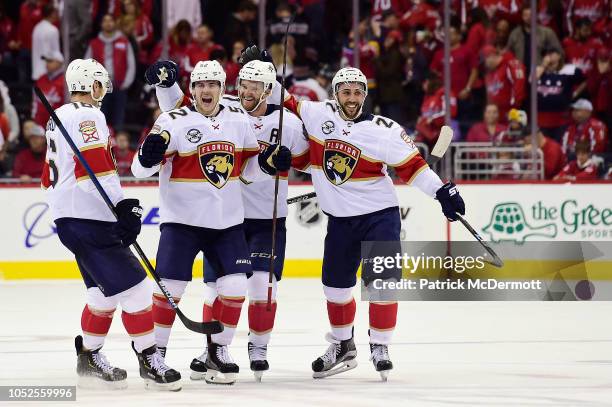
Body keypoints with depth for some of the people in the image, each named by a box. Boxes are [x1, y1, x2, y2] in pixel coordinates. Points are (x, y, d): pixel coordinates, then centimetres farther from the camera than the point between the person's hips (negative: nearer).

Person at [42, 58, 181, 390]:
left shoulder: (59, 117, 19)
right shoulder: (88, 116, -12)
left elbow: (50, 176, 26)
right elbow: (94, 167, -24)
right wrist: (123, 205, -26)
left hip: (68, 217, 11)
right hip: (87, 221, -11)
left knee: (105, 292, 18)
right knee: (133, 286, -8)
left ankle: (89, 358, 23)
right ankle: (149, 360, -5)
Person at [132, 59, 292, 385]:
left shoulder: (239, 120, 6)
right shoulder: (173, 121, -9)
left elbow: (247, 169, 14)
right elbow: (140, 169, -13)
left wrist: (269, 161, -5)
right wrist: (149, 153, -34)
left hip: (228, 221, 4)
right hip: (182, 220, -4)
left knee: (234, 285, -3)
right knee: (171, 286, -9)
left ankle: (217, 351, 12)